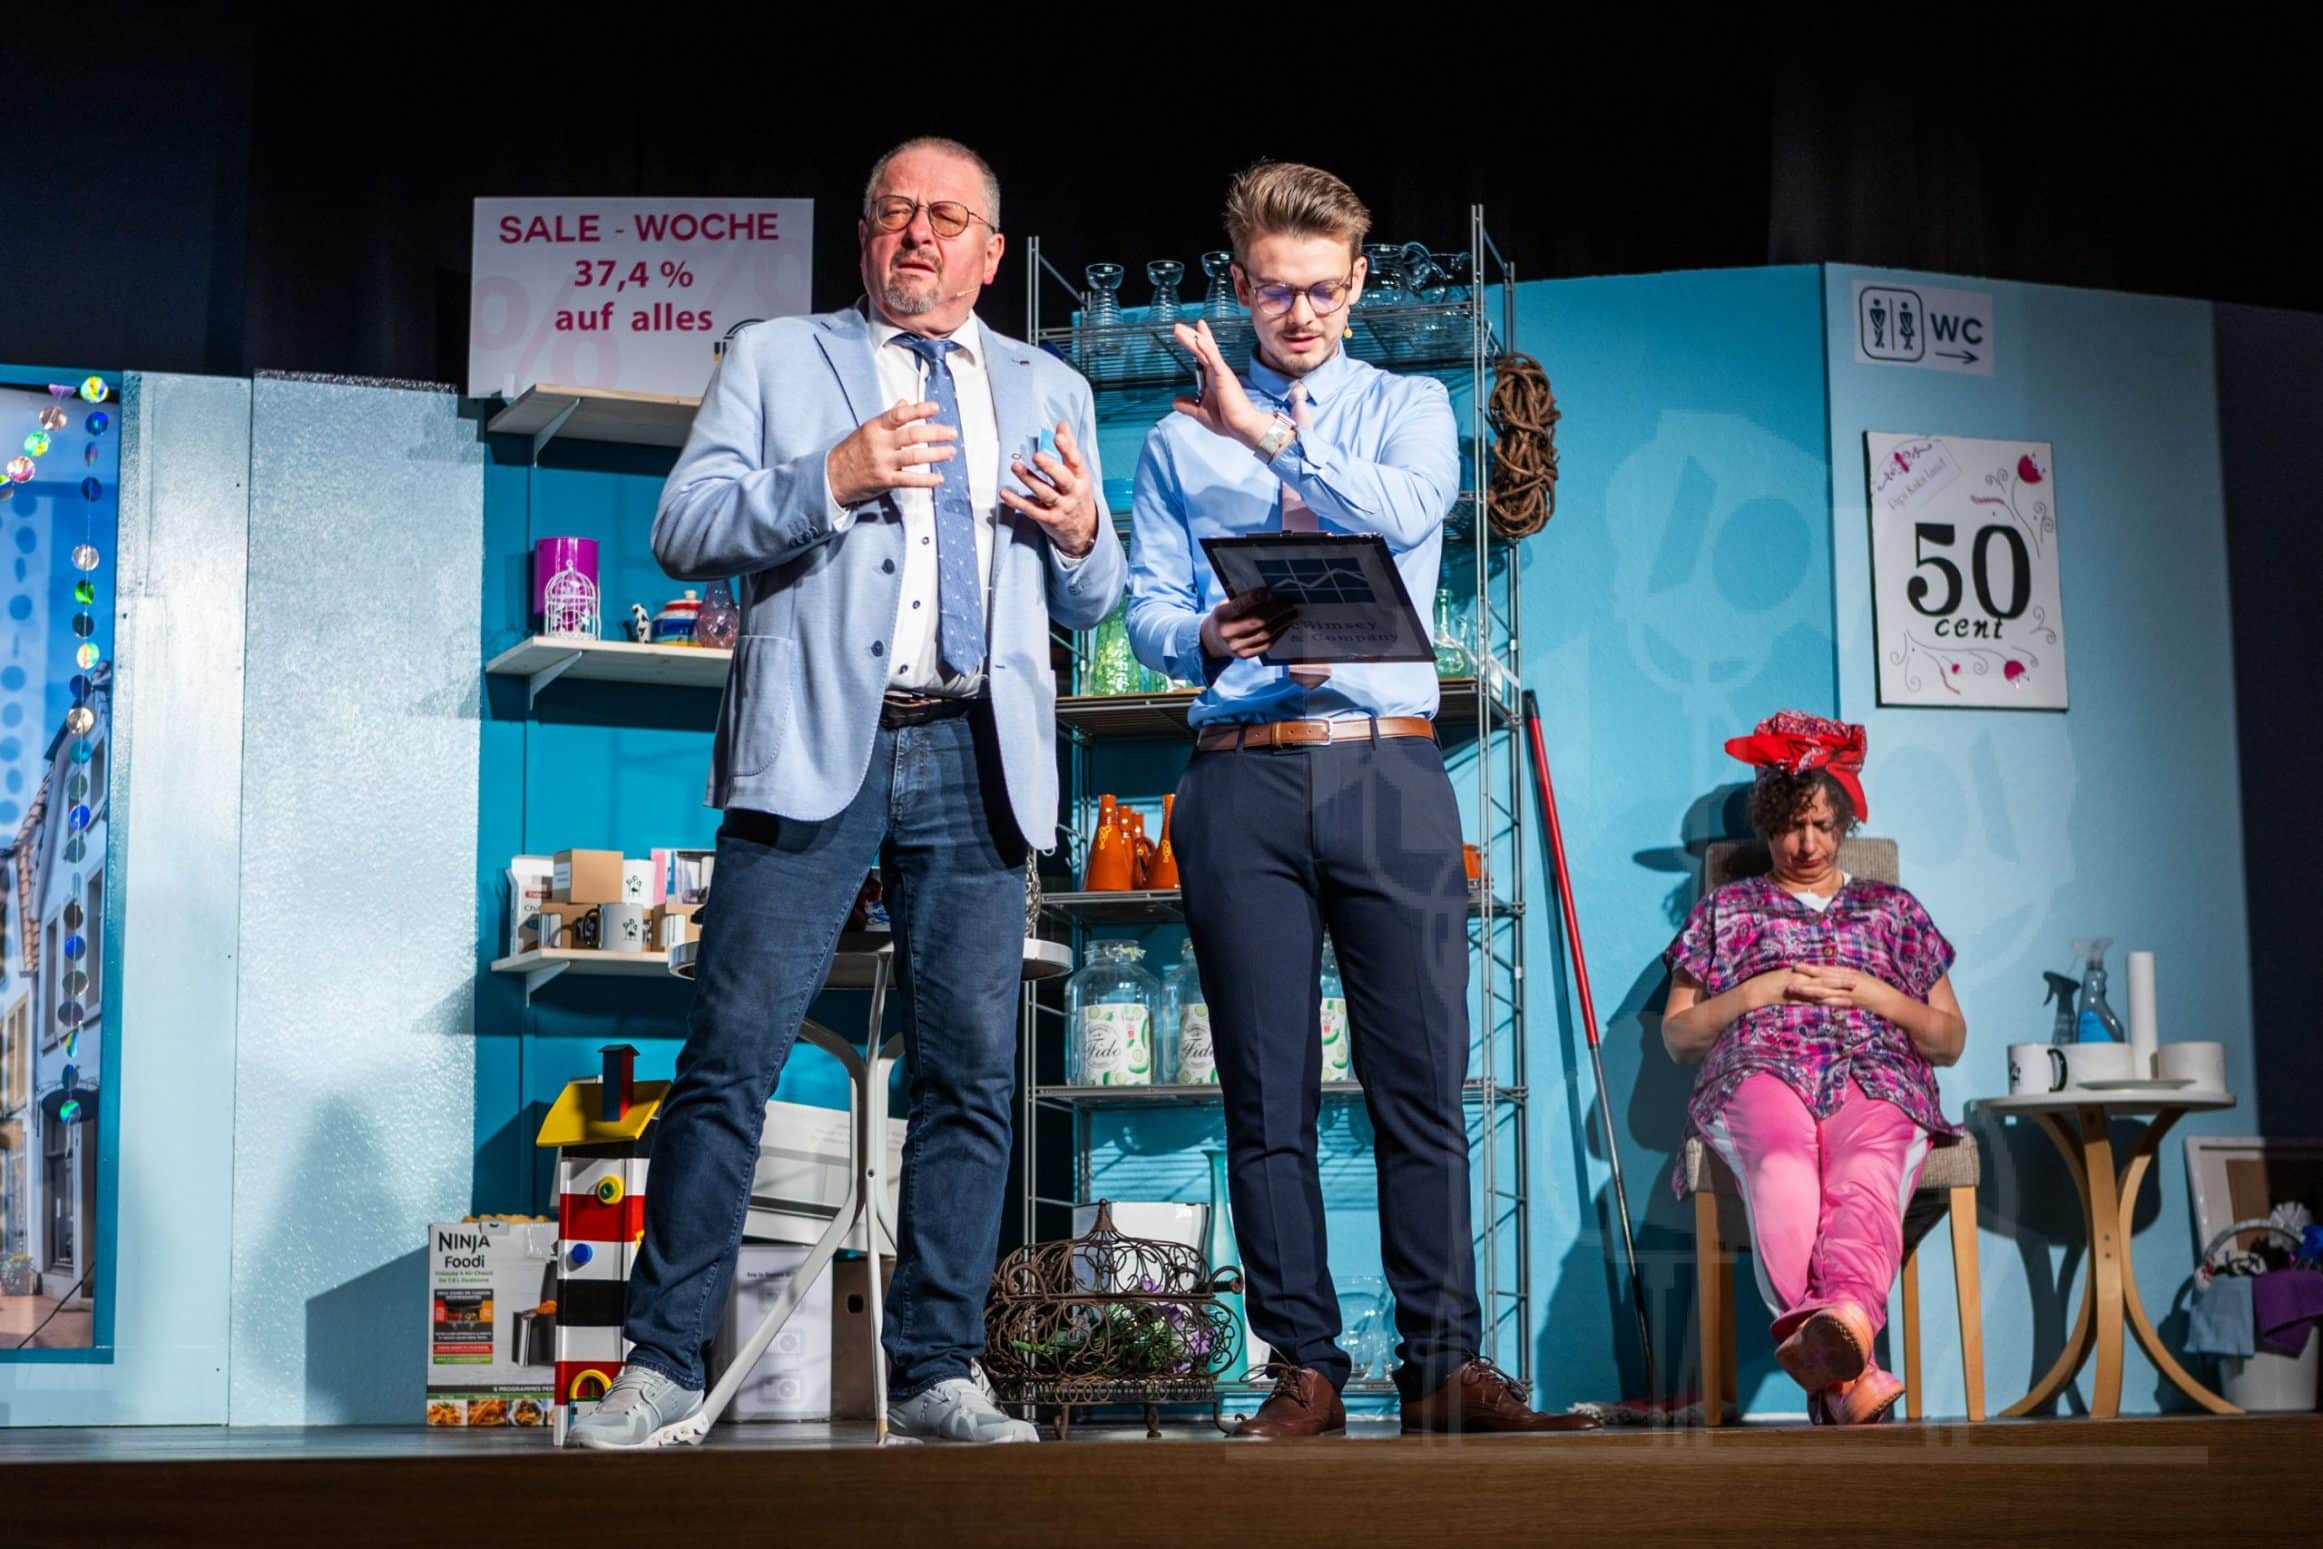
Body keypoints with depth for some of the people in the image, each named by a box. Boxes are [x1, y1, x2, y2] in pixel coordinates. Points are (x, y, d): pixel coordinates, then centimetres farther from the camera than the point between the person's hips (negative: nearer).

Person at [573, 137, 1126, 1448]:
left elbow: (1090, 604, 22)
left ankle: (939, 1374, 8)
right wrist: (828, 481, -12)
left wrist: (1082, 533, -1)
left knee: (973, 1074, 1)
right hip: (816, 749, -3)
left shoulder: (1048, 391, 22)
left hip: (978, 761, 3)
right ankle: (664, 1364, -2)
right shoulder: (775, 360, 14)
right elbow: (683, 530, 2)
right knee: (732, 1057, -8)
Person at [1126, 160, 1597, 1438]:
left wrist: (1271, 432, -13)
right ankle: (1304, 1368, 6)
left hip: (1389, 768, -1)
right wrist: (1202, 638, -12)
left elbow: (1407, 507, -9)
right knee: (1267, 1091, 0)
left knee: (1423, 1079, -4)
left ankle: (1445, 1368, 1)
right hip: (1243, 776, 1)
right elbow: (1145, 608, 9)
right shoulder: (1182, 436, 16)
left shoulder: (1409, 407, 14)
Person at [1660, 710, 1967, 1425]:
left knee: (1866, 1174, -41)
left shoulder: (1892, 909, 32)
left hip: (1876, 1078, 1)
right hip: (1762, 1070, -1)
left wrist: (1875, 994, 7)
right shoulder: (1727, 910, 30)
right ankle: (1848, 1370, -63)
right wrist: (1756, 992, 6)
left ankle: (1842, 1318, -72)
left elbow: (1951, 1039, 26)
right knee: (1782, 1168, -42)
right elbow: (1676, 1035, 23)